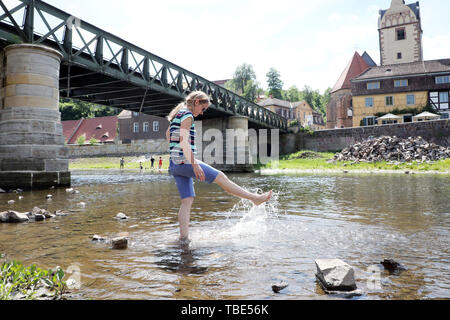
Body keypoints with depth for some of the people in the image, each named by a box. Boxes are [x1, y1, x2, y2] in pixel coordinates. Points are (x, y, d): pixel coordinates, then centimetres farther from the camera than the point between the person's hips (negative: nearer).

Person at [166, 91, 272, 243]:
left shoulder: (177, 114, 21)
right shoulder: (187, 115, -9)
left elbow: (168, 133, 37)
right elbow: (184, 141, -21)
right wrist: (194, 165, -25)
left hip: (174, 165, 10)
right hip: (185, 162, -10)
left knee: (187, 201, 6)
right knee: (221, 177, -3)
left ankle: (183, 237, 2)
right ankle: (255, 198, 5)